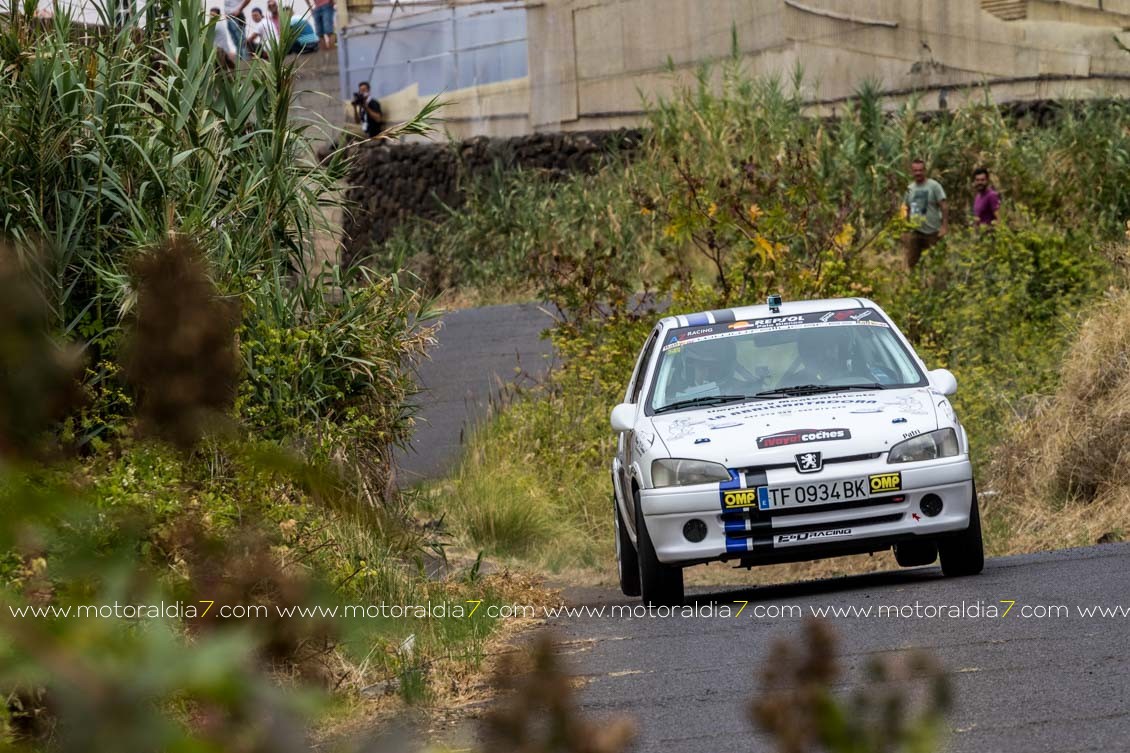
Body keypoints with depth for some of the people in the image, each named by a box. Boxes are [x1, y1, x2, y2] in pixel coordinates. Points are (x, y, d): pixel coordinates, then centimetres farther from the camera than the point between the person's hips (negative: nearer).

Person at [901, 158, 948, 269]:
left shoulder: (934, 186, -6)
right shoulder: (910, 188, 10)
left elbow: (944, 206, -10)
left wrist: (944, 226, -18)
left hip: (932, 233, -5)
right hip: (915, 232, 5)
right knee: (911, 263, 5)